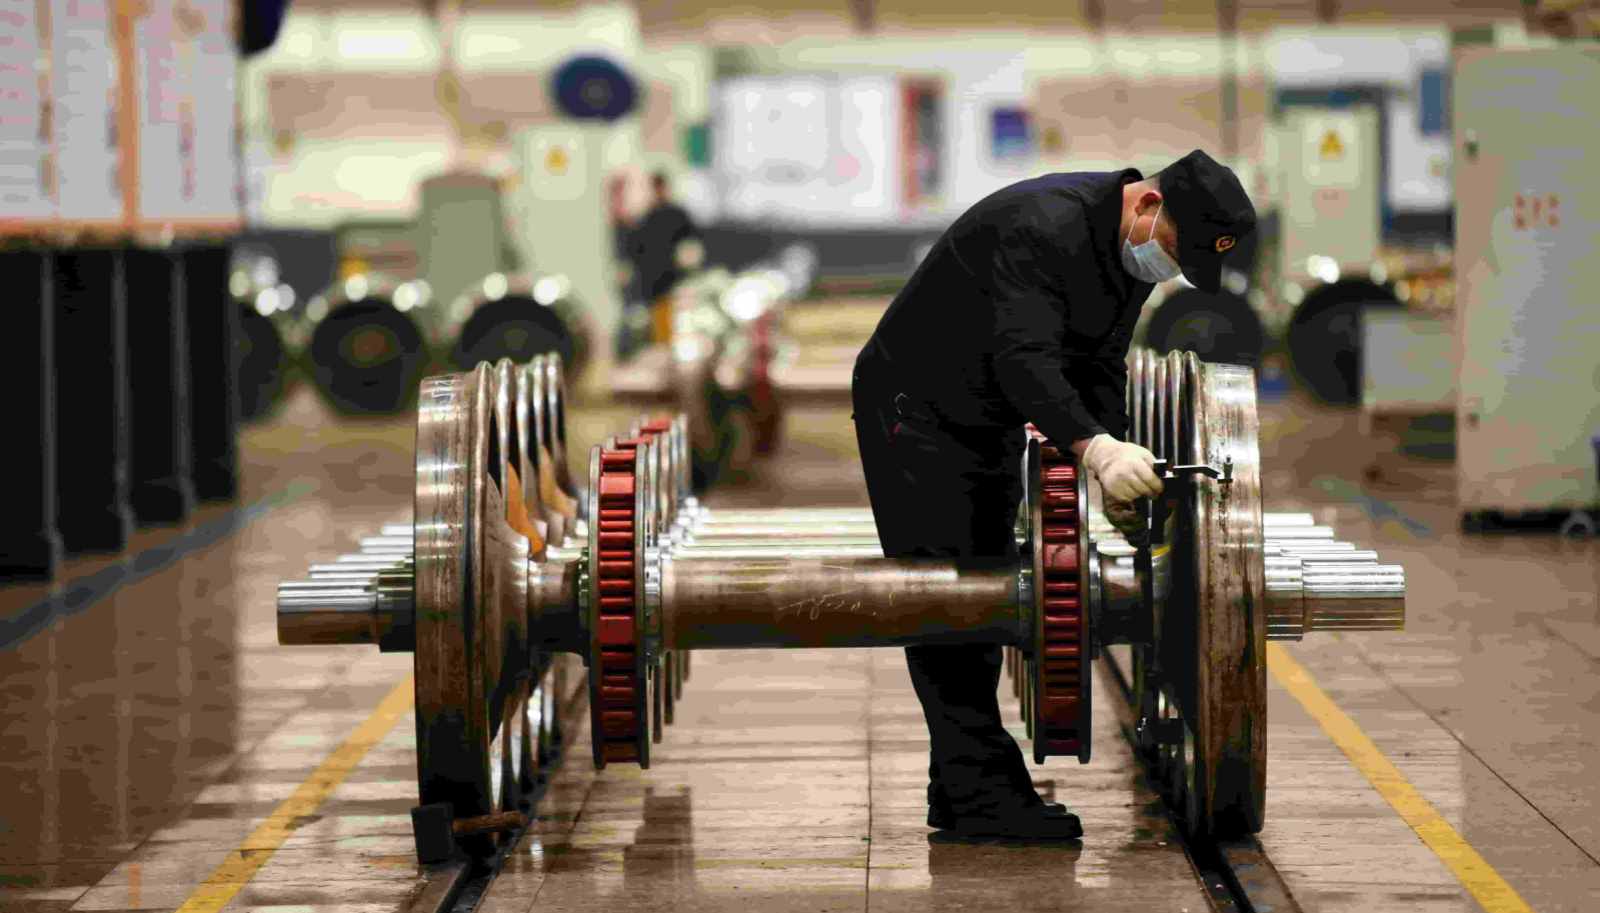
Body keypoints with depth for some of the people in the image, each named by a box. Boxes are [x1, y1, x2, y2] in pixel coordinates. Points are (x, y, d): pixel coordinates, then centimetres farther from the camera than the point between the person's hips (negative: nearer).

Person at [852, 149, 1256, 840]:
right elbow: (1025, 357, -41)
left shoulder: (1132, 251, -1)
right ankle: (984, 793, -17)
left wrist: (1118, 476, -5)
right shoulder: (1042, 229, -30)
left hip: (992, 422, 10)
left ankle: (960, 795, 13)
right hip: (914, 411, -10)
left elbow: (1101, 367, 7)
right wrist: (1096, 449, -54)